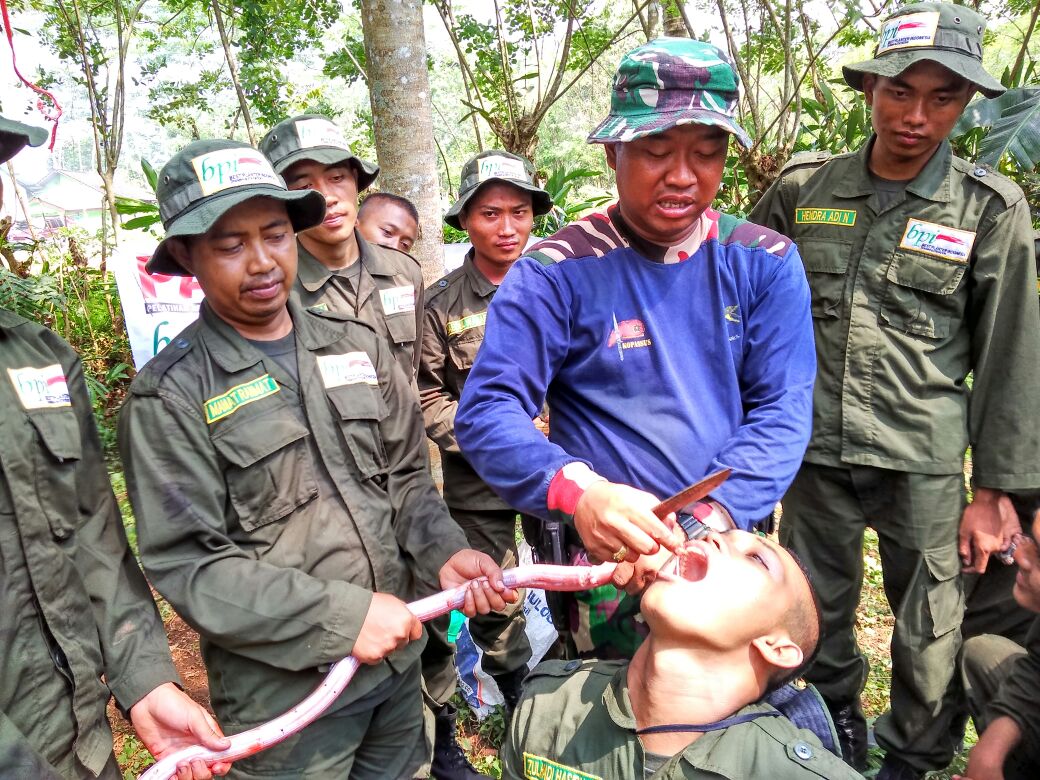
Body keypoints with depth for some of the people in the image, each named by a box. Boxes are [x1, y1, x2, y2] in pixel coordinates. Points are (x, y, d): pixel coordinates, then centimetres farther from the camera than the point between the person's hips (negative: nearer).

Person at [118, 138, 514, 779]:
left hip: (397, 654, 5)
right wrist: (341, 616, -20)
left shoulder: (358, 346, 3)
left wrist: (443, 551, -12)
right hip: (284, 690, -4)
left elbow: (405, 476, 7)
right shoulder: (171, 395, -11)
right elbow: (188, 564, -15)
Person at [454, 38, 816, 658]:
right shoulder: (558, 273, -12)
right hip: (614, 562, -3)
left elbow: (782, 408, -9)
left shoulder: (765, 263, -3)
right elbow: (488, 409, -17)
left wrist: (714, 515, -26)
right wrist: (580, 493, -35)